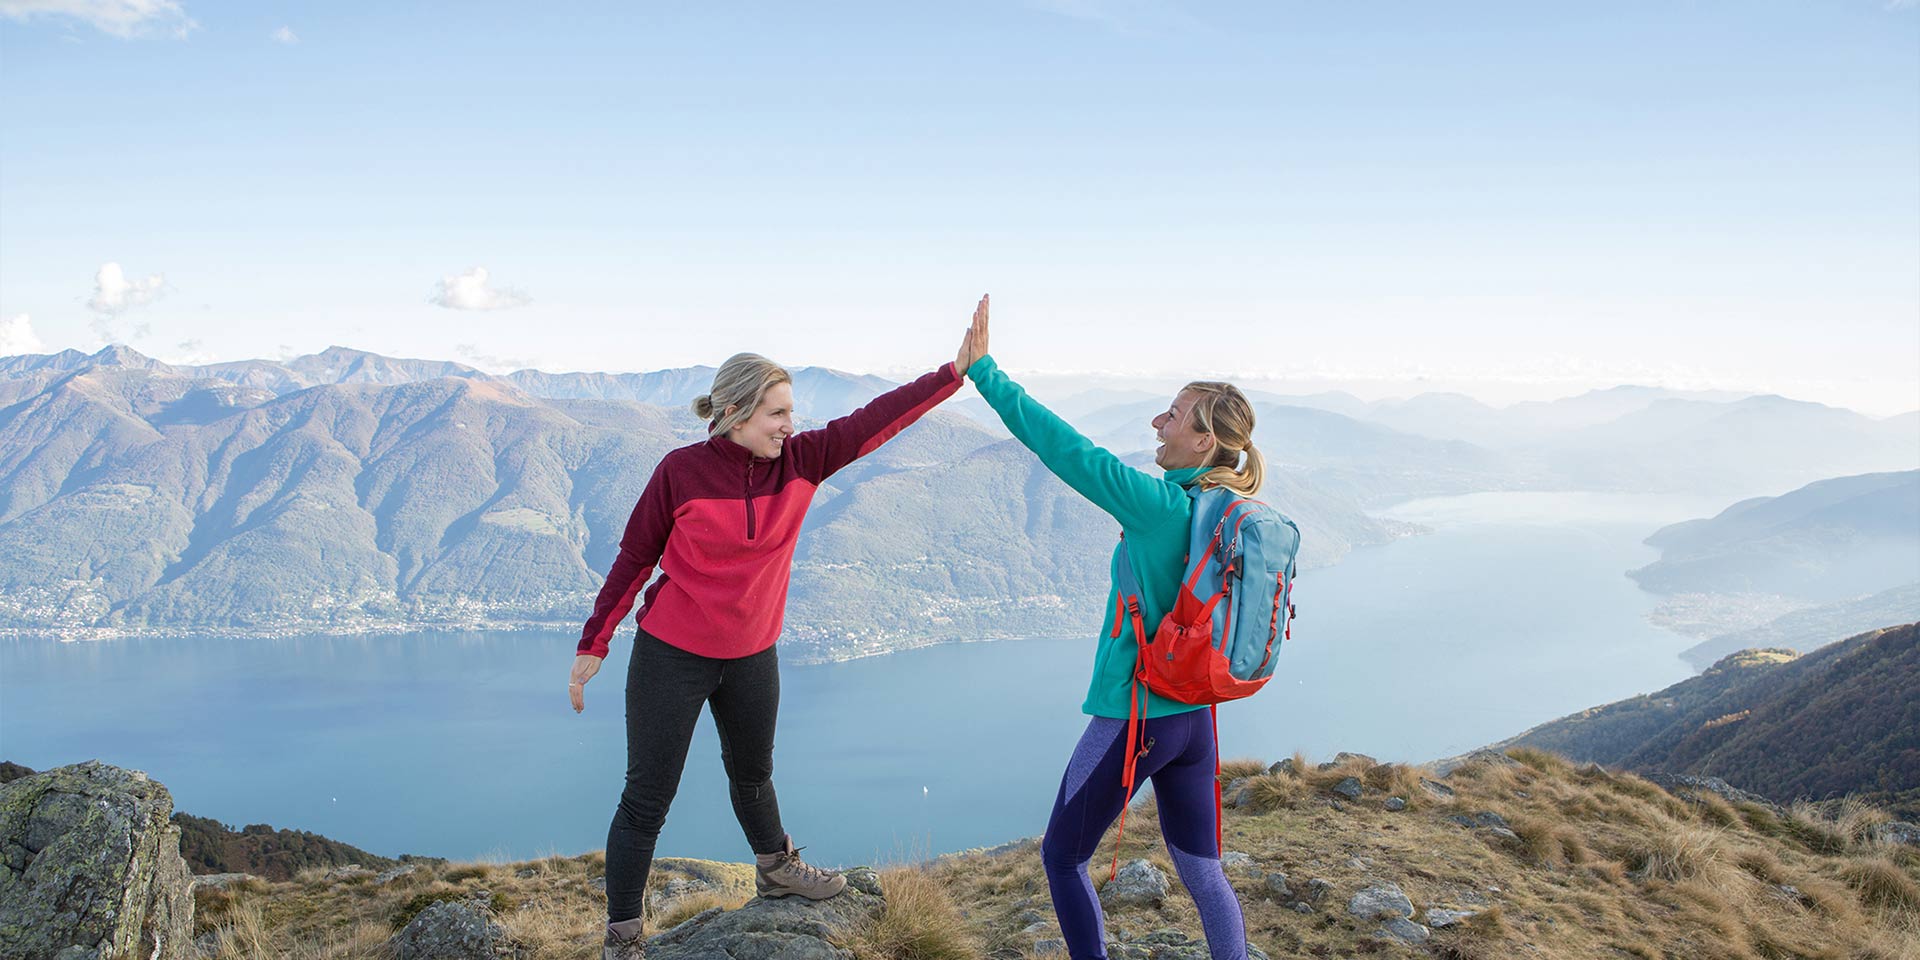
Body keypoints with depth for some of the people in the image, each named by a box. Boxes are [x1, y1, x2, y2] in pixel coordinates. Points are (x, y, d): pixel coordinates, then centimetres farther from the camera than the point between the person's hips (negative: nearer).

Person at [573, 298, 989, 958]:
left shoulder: (800, 461, -7)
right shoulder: (681, 471, -17)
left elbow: (875, 421, -14)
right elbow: (634, 559, -9)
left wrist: (958, 369, -22)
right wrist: (593, 646, -6)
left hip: (752, 656, 5)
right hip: (671, 657, -4)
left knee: (753, 773, 27)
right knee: (647, 799, 3)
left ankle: (776, 870, 51)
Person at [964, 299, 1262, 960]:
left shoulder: (1161, 504, -21)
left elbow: (1064, 447, -21)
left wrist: (982, 370, -16)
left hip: (1130, 719, -7)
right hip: (1194, 718, 7)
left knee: (1062, 857, 12)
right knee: (1202, 872, 18)